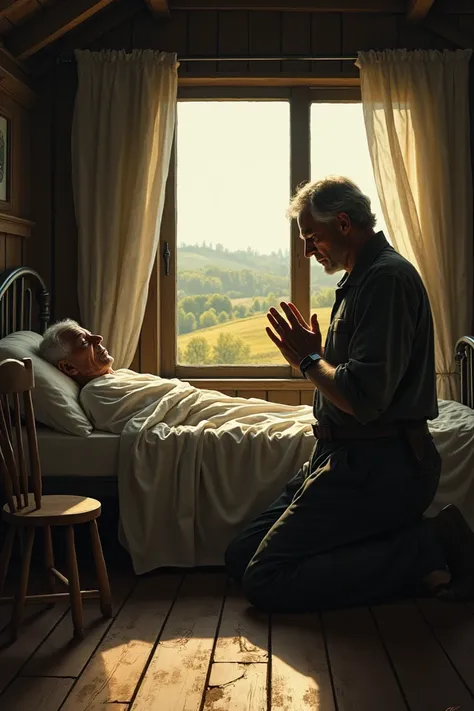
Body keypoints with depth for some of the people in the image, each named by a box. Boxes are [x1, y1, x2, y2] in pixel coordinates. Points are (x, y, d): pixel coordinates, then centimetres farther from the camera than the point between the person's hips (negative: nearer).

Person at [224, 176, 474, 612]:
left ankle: (425, 550, -9)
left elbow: (363, 399, -25)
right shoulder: (362, 278, 18)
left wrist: (309, 359, -9)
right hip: (355, 459, 11)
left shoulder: (387, 277, -15)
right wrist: (309, 355, 9)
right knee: (240, 557, 6)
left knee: (265, 582, -14)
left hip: (376, 468, -11)